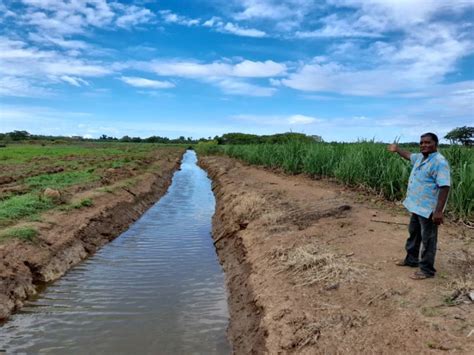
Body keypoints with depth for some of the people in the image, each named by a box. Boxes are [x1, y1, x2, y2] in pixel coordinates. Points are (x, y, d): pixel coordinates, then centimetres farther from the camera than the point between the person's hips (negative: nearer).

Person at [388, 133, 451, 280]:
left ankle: (427, 269, 16)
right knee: (413, 234, 22)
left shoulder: (439, 162, -21)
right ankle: (411, 259, 39)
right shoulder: (420, 157, 7)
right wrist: (397, 149, 39)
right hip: (417, 206, 10)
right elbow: (409, 155, 32)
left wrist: (439, 211, -29)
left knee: (428, 240, 3)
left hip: (428, 209, -9)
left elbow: (444, 187, -26)